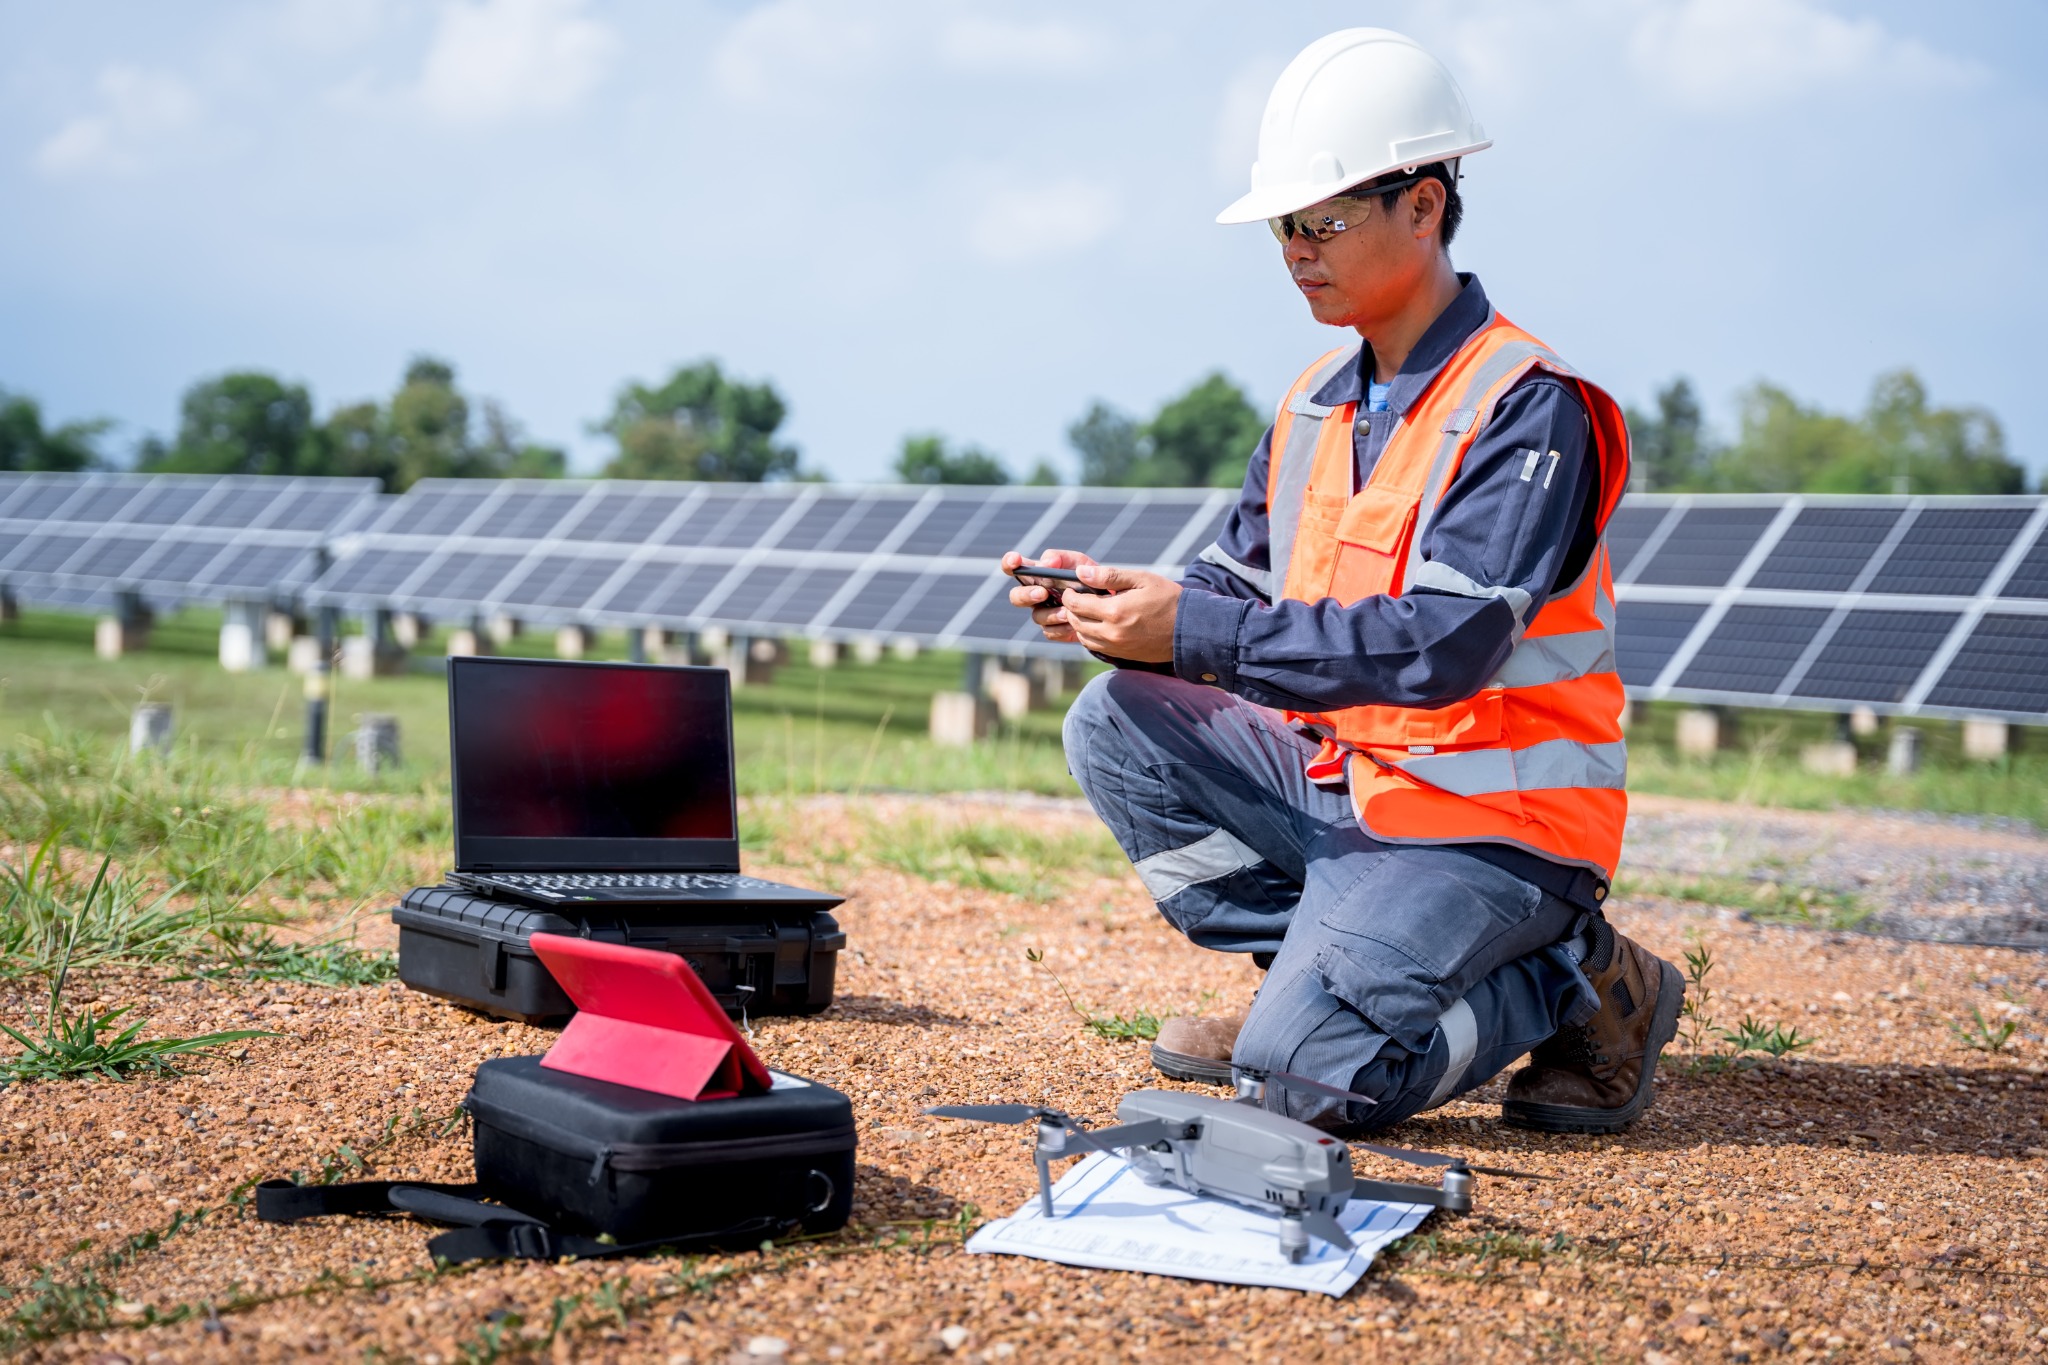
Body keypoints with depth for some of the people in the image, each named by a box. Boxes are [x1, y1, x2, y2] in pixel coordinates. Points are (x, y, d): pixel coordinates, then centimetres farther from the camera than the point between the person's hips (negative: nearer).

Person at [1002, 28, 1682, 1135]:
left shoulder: (1529, 408, -17)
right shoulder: (1316, 403, 9)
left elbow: (1442, 643, -27)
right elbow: (1238, 584, 11)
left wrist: (1192, 628, -27)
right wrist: (1119, 605, -12)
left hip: (1489, 825, -8)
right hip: (1338, 776, 8)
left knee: (1309, 1072, -23)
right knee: (1118, 724, -4)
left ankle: (1577, 984, 2)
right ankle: (1322, 977, 2)